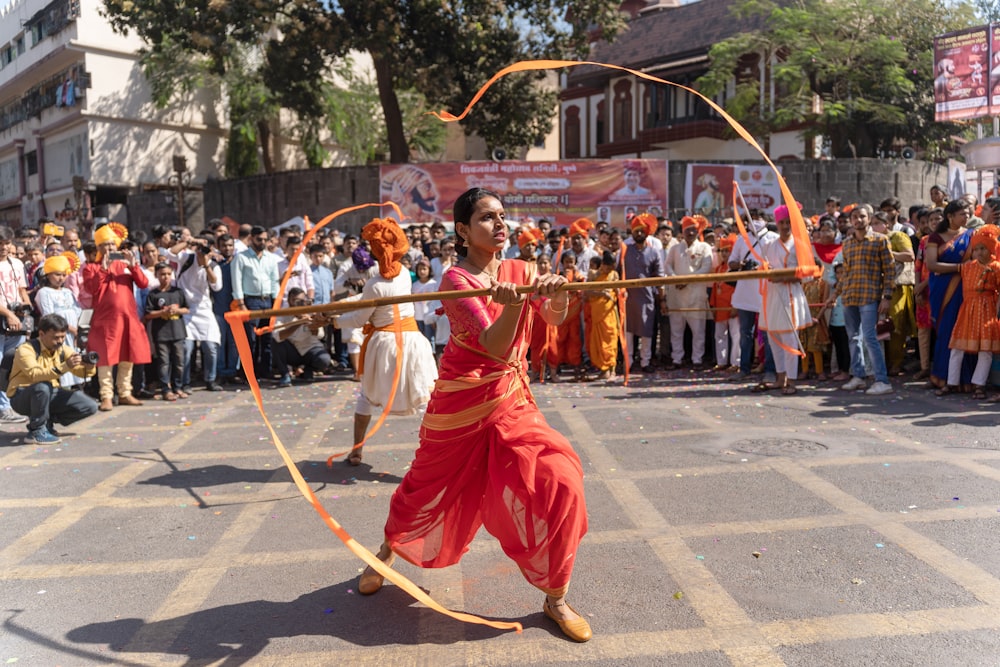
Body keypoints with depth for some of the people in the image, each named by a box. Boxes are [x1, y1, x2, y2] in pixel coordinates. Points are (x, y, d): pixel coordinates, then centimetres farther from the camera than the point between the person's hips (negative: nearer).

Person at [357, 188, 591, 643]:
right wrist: (514, 303, -44)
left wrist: (556, 294, -35)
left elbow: (555, 319, -13)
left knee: (558, 481, -12)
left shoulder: (520, 271, 1)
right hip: (462, 404, -3)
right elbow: (496, 346, -25)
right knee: (431, 485, 14)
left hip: (512, 401, 4)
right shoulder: (456, 280, -14)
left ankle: (555, 599, 6)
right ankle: (387, 552, 46)